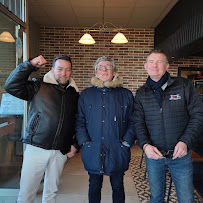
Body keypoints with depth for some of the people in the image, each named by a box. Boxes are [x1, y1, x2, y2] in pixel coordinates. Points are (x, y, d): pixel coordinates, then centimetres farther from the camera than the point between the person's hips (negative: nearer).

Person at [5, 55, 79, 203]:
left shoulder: (74, 94, 10)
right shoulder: (39, 86, -1)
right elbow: (11, 86, -12)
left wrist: (75, 145, 9)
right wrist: (30, 65, -15)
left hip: (61, 152, 3)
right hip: (36, 148, -3)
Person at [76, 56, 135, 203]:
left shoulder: (126, 95, 3)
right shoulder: (86, 94, 6)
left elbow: (132, 121, 4)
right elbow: (79, 120, 5)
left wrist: (127, 141, -7)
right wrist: (85, 141, -6)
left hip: (118, 152, 0)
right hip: (93, 151, 1)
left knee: (118, 187, 16)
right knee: (94, 187, 15)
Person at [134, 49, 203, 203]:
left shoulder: (184, 85, -3)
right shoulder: (141, 93, 4)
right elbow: (139, 122, -1)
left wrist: (185, 141, -16)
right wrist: (145, 145, -17)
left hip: (180, 155, -1)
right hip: (153, 154, 2)